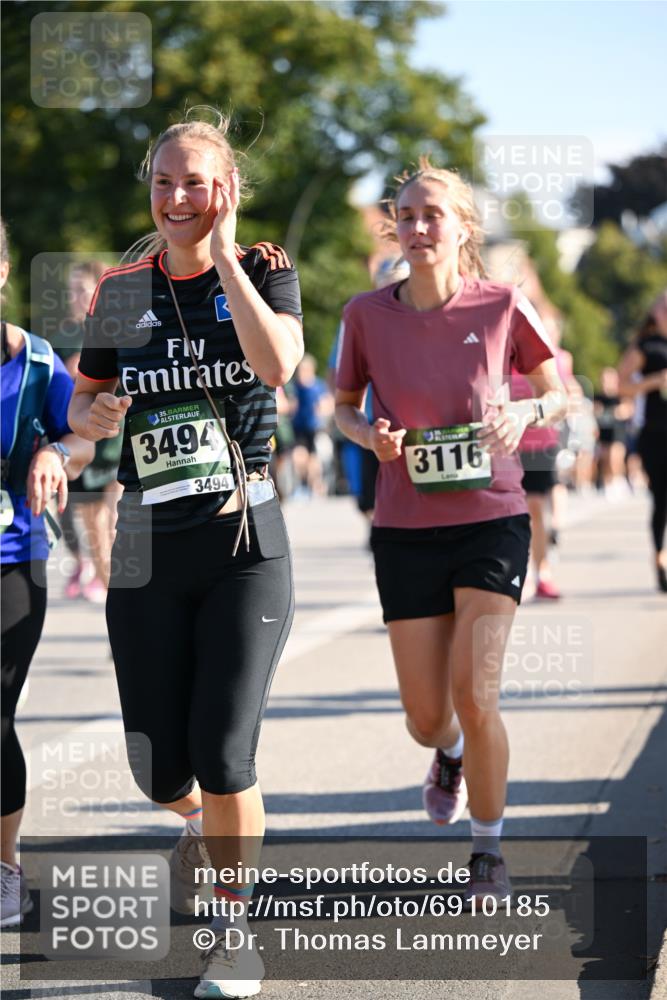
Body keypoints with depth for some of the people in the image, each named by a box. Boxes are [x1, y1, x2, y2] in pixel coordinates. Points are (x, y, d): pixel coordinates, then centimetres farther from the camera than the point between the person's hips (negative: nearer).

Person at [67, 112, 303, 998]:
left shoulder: (264, 272, -1)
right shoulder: (121, 291, 5)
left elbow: (276, 366, -21)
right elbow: (83, 403, 15)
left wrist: (225, 255, -16)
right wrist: (96, 416, -9)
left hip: (245, 542, -2)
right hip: (148, 550, 3)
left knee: (224, 753, -12)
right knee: (159, 770, 3)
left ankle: (234, 928, 9)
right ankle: (199, 824, 40)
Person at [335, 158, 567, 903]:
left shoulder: (502, 306, -6)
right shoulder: (367, 314, -3)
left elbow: (558, 391, 7)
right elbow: (344, 407, 11)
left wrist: (525, 412, -15)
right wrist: (371, 436, -12)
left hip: (491, 520, -2)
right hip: (406, 531, 2)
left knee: (474, 693, -12)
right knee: (425, 715, 4)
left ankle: (488, 853, 9)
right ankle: (449, 757, 44)